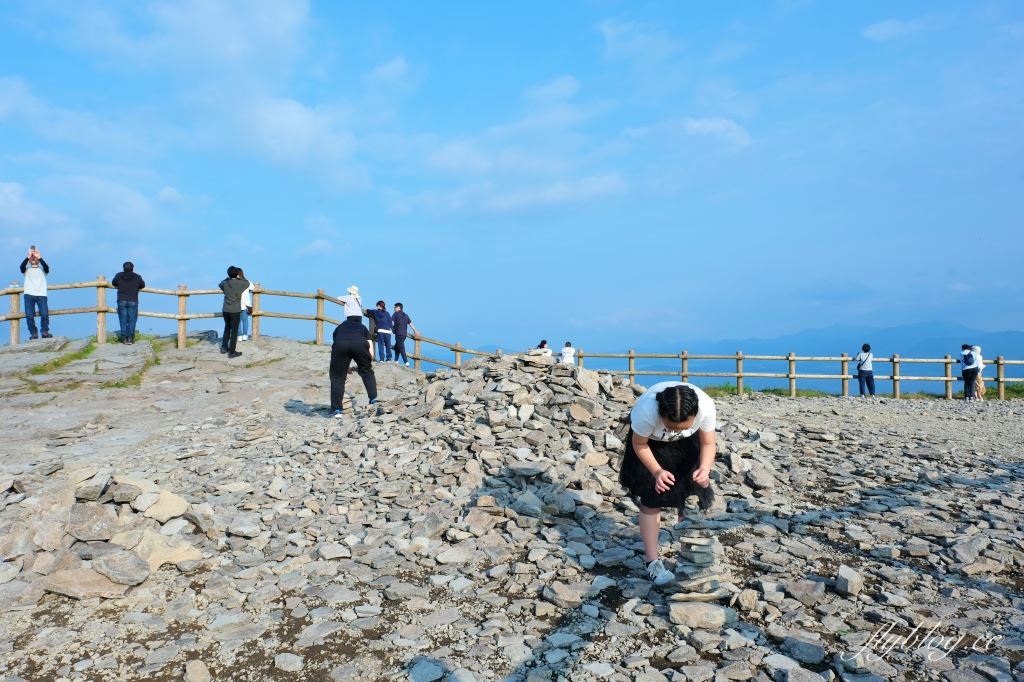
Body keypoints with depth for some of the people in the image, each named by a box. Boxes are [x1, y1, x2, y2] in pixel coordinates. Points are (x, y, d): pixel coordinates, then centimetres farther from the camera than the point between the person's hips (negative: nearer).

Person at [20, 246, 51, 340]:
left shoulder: (42, 270, 19)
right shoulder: (27, 270, 20)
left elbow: (47, 267, -5)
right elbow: (22, 266, -3)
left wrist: (39, 257, -12)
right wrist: (28, 257, -13)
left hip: (41, 295, -1)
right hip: (29, 295, 1)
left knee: (44, 314, -17)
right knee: (29, 315, -8)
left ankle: (45, 332, -6)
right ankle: (33, 333, -3)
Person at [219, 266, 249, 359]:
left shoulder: (225, 283, 2)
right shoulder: (240, 283, -8)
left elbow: (221, 284, 27)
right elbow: (247, 283, 14)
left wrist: (229, 278, 27)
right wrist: (240, 278, 25)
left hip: (225, 310, 4)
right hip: (235, 310, -4)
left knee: (227, 328, 22)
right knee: (234, 331, 1)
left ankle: (224, 347, 31)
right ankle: (232, 353, 1)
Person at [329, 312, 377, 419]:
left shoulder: (339, 328, 43)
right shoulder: (363, 328, 39)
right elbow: (371, 354, 28)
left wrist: (346, 367, 56)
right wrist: (361, 364, 46)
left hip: (340, 344, 1)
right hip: (360, 343, 0)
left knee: (337, 377, 17)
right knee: (367, 372, 25)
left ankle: (337, 410, 16)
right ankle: (374, 401, 21)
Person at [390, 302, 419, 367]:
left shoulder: (396, 314, -3)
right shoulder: (406, 315, 16)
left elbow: (391, 322, -9)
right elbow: (410, 323, 17)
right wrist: (415, 331, 22)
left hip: (399, 334, -7)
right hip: (404, 334, 7)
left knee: (401, 348, -6)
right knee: (396, 347, 20)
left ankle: (406, 362, -12)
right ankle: (396, 360, 19)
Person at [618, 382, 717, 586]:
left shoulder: (705, 406, -37)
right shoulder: (647, 411, -43)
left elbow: (708, 443, -19)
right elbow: (639, 445, -21)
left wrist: (704, 468, -38)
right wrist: (657, 471, -34)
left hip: (687, 444, 2)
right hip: (650, 442, -2)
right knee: (650, 501, -8)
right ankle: (653, 562, 1)